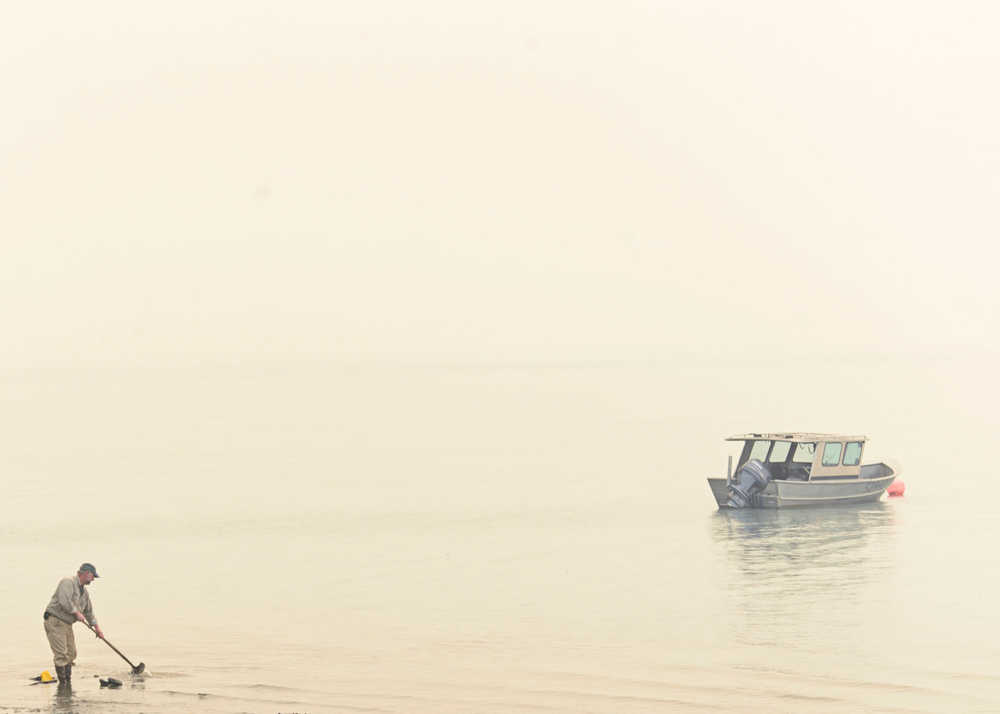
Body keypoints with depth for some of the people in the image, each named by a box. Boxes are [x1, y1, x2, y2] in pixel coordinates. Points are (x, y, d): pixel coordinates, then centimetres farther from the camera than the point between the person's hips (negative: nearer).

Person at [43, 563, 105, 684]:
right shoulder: (68, 582, -15)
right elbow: (64, 601, -29)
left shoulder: (84, 591, 15)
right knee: (61, 654, -12)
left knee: (71, 654, 13)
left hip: (67, 624, 10)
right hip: (55, 621, -10)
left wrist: (96, 627, 26)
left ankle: (68, 682, 22)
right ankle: (62, 683, -9)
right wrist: (76, 612, -19)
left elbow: (88, 611, 26)